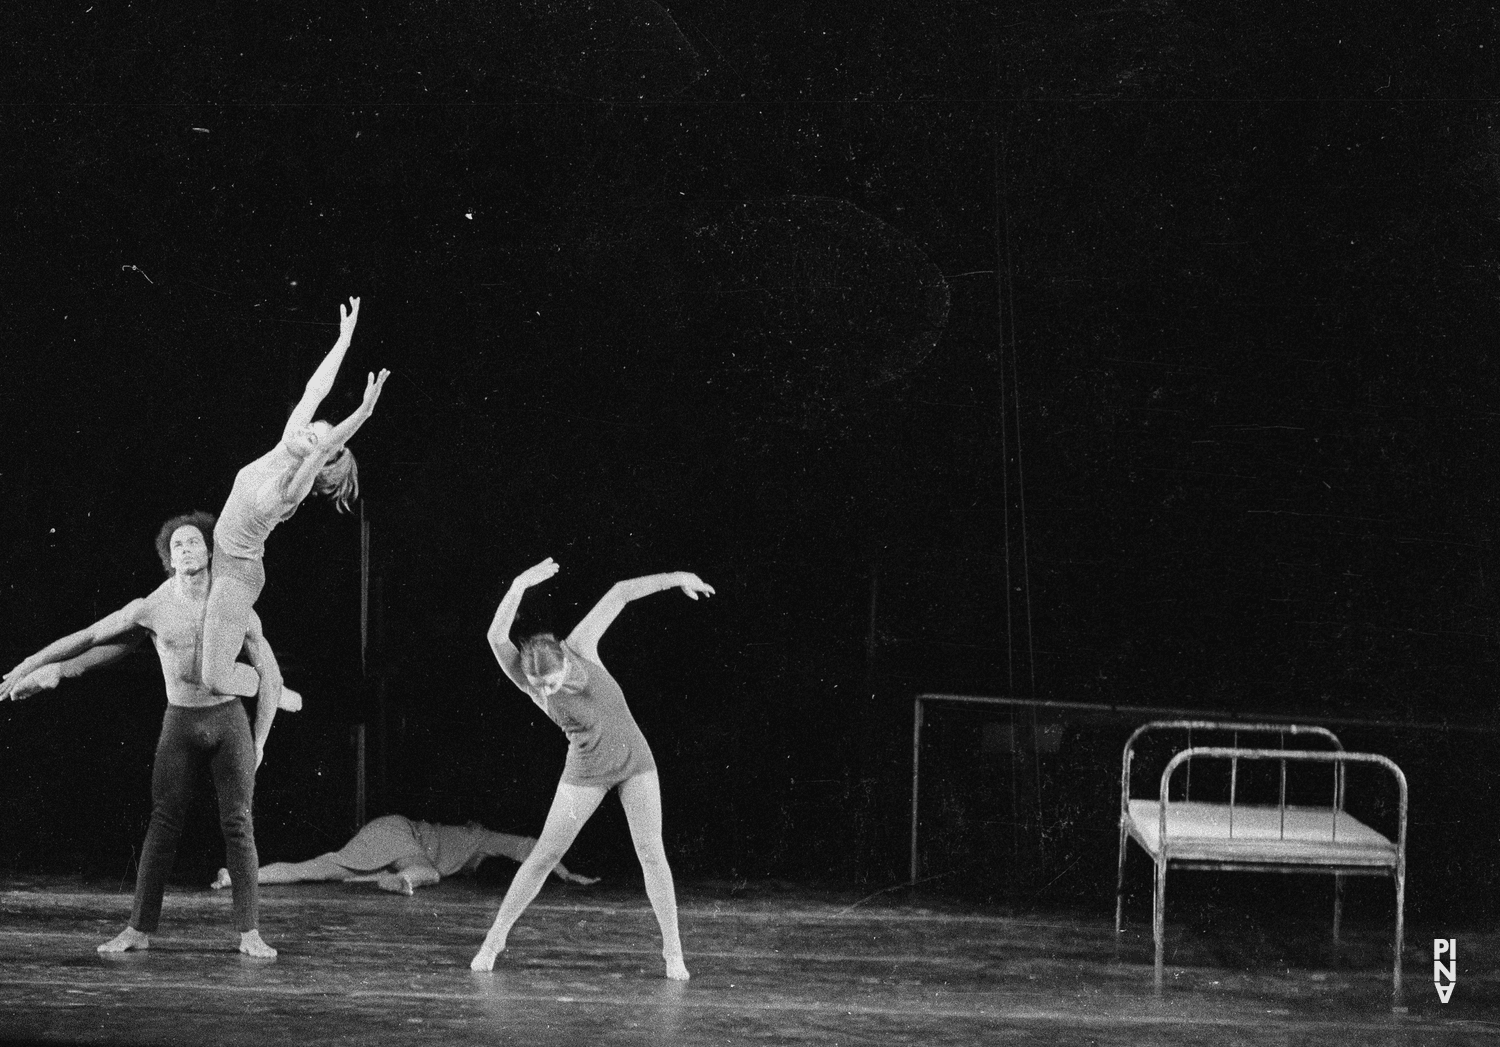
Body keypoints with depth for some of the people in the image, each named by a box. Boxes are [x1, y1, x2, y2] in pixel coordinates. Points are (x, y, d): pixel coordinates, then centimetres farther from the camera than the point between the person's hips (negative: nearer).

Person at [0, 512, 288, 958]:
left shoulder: (237, 609, -6)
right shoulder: (151, 609, -6)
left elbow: (269, 676, 3)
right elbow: (88, 638, 1)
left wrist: (259, 742, 0)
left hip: (230, 719, 0)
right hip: (180, 723, 1)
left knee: (238, 824, -6)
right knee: (163, 824, -5)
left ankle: (250, 934, -5)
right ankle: (140, 929, -1)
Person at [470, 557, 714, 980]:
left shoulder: (579, 647, -18)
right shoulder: (528, 681, -22)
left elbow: (619, 593, -8)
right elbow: (497, 636, -42)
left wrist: (677, 577, -4)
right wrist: (519, 586, -54)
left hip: (634, 762, 1)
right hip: (586, 772, -1)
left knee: (651, 853, -5)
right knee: (544, 855, 0)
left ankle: (673, 951, 1)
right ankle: (495, 938, 12)